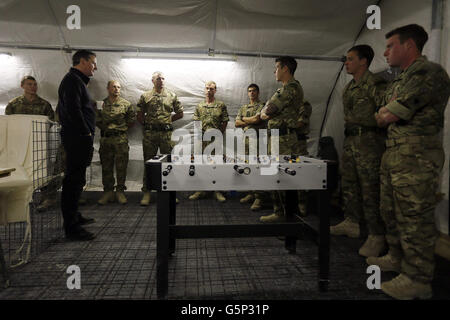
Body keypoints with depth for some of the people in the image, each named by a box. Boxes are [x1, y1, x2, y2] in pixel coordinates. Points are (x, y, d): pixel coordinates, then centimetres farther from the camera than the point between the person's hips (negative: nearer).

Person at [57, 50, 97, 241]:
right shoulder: (72, 80, -10)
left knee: (75, 180, 18)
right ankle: (71, 229, -5)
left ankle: (74, 217, 31)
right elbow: (73, 110, -21)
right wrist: (86, 133, -17)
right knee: (74, 180, -9)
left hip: (78, 139, 11)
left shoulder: (77, 80, 23)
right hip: (78, 139, -11)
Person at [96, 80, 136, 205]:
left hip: (121, 139, -1)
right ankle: (108, 191, 14)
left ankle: (120, 191, 10)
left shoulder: (126, 104, 4)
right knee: (106, 166, 5)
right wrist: (104, 128, 7)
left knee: (121, 166, 0)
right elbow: (97, 120, 15)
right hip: (105, 139, 2)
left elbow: (132, 119, 12)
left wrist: (122, 128, 8)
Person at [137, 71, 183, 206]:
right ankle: (147, 192, 10)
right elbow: (139, 115, 11)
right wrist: (147, 124, 5)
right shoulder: (145, 96, 10)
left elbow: (180, 113, 14)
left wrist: (168, 120, 8)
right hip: (150, 134, 0)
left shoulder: (172, 96, 11)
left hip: (166, 133, 0)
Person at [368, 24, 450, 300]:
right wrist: (389, 111, -1)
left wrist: (386, 114, 3)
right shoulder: (401, 79, 19)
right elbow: (381, 116, 20)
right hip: (393, 153, 10)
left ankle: (418, 279, 9)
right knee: (392, 211, 18)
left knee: (414, 217, -3)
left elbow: (388, 116, -18)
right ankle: (397, 258, 34)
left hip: (416, 156, -10)